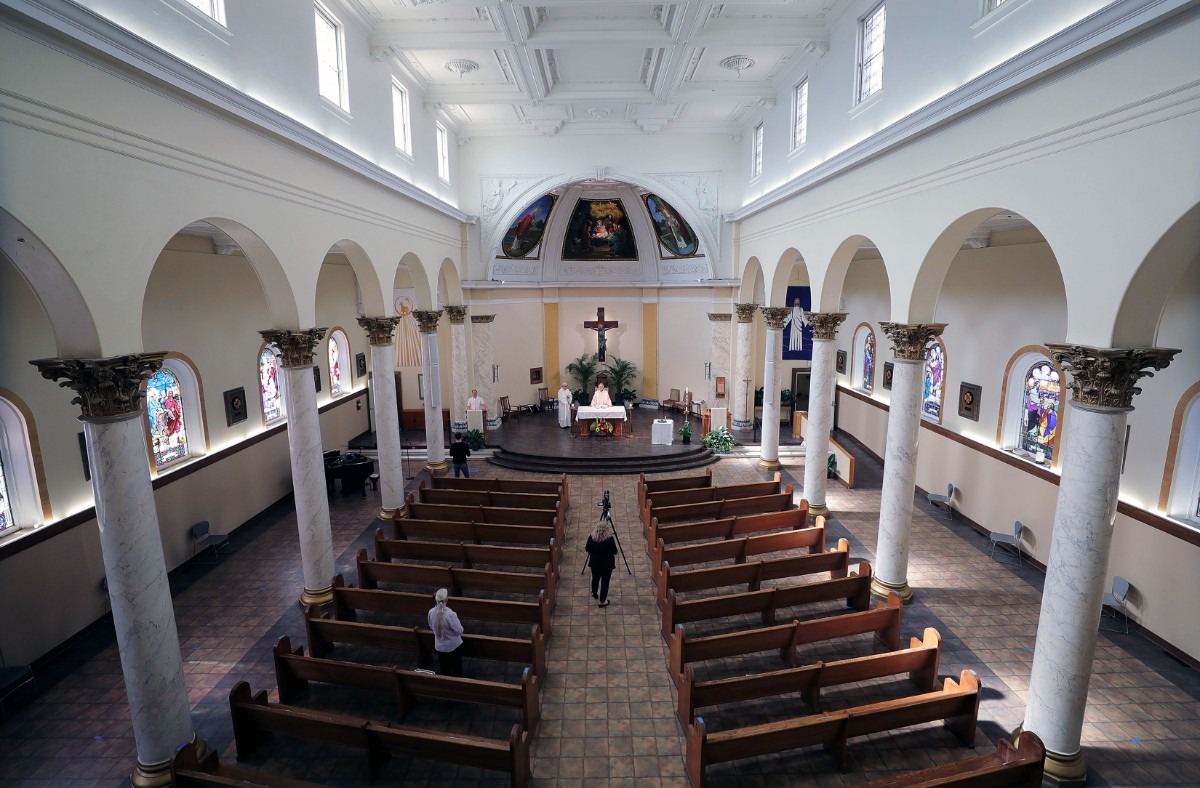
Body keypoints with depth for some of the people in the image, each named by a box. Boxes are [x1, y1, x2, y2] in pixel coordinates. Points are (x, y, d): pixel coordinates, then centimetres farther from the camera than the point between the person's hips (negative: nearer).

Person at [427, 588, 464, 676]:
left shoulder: (431, 612, -17)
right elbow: (459, 631, -21)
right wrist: (458, 623, -3)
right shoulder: (451, 614, -32)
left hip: (439, 647, 4)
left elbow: (431, 627, 3)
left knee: (444, 670, 24)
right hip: (454, 646, -4)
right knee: (456, 669, 20)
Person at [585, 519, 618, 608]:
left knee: (595, 578, 26)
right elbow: (615, 552, -14)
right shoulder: (610, 539, -26)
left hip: (595, 563, 3)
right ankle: (602, 601, 23)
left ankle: (594, 594, 49)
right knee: (605, 581, 12)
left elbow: (587, 549, -2)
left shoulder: (591, 537, -16)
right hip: (607, 564, -3)